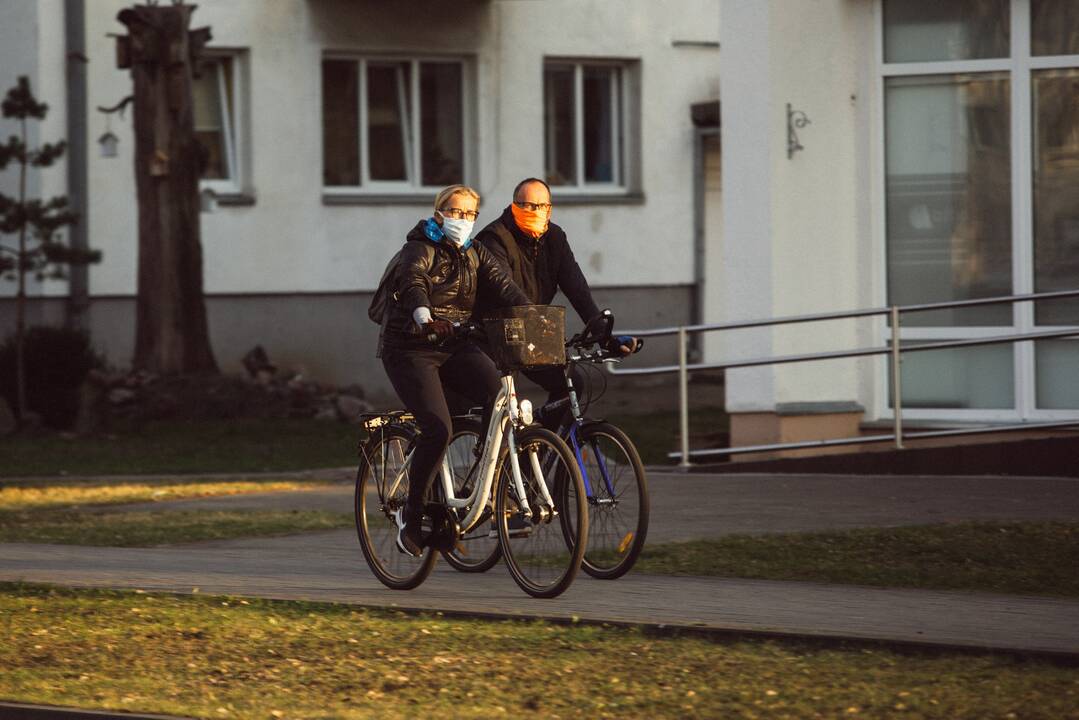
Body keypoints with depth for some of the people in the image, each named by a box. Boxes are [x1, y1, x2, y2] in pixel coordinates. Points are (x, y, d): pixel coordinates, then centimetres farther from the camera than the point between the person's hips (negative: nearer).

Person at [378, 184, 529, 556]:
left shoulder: (474, 253, 9)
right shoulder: (420, 249, -11)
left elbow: (502, 285, -6)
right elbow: (413, 283, -32)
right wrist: (425, 318, -54)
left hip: (454, 345, 6)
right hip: (410, 348, -6)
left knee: (500, 396, -22)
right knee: (438, 429, -21)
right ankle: (411, 515, -4)